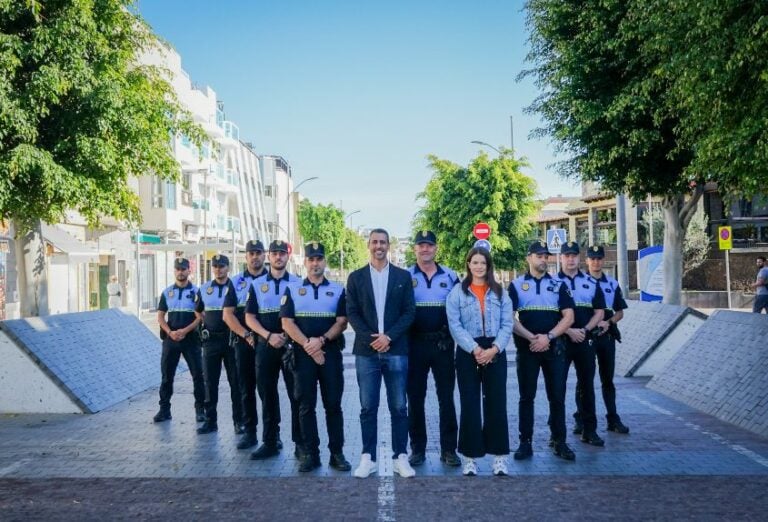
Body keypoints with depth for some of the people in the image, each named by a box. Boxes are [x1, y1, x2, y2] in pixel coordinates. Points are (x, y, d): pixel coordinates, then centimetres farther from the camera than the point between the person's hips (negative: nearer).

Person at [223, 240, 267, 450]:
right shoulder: (236, 282, 9)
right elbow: (227, 314, 4)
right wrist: (246, 335, -8)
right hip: (243, 343, 2)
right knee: (246, 388, 5)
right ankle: (249, 432, 12)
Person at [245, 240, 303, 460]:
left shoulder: (297, 283, 4)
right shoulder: (257, 284, 8)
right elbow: (249, 317, 5)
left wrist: (288, 336, -11)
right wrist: (268, 335, -10)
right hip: (265, 345, 2)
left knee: (297, 394, -2)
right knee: (267, 394, 7)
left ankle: (300, 442, 5)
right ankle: (271, 441, 16)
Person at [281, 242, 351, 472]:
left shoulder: (337, 290, 8)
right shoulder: (292, 290, 8)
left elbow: (342, 322, 0)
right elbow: (287, 322, 0)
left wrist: (321, 340, -15)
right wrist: (307, 345, -12)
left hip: (331, 352, 0)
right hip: (302, 353, 0)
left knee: (333, 404, 1)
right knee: (306, 405, 2)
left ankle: (337, 453, 6)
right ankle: (310, 454, 8)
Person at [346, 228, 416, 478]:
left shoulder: (403, 276, 7)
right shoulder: (356, 277, 8)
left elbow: (409, 312, 1)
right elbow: (352, 313, 2)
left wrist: (389, 336, -12)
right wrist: (371, 338, -11)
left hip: (396, 350, 0)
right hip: (366, 351, 0)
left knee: (399, 407, 2)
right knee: (368, 407, 3)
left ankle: (400, 457, 10)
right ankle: (368, 457, 10)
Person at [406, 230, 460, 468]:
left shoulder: (450, 276, 5)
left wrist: (453, 333, 0)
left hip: (443, 344, 1)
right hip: (415, 345, -1)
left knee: (446, 397, 4)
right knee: (415, 398, 5)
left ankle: (449, 449, 11)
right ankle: (418, 448, 15)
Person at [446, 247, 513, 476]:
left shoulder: (500, 292, 9)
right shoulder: (457, 292, 2)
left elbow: (507, 324, 2)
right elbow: (455, 326, -6)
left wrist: (494, 349, -12)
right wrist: (475, 349, -16)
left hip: (495, 353, 2)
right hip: (468, 353, -1)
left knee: (496, 403, 1)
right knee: (470, 405, 0)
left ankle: (499, 456, 6)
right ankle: (470, 457, 6)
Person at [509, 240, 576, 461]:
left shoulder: (558, 285, 8)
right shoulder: (516, 285, 5)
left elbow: (568, 317, 0)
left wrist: (548, 337, -13)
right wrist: (531, 337, -14)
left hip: (554, 347, 1)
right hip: (526, 347, -1)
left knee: (557, 396, 3)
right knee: (526, 396, 4)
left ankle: (559, 442, 11)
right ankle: (525, 443, 9)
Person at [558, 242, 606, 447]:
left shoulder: (591, 283, 9)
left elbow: (599, 312, 7)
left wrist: (584, 330, -8)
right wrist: (569, 331, -15)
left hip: (585, 340, 3)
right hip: (561, 339, -3)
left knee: (586, 384, 7)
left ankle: (589, 429, 14)